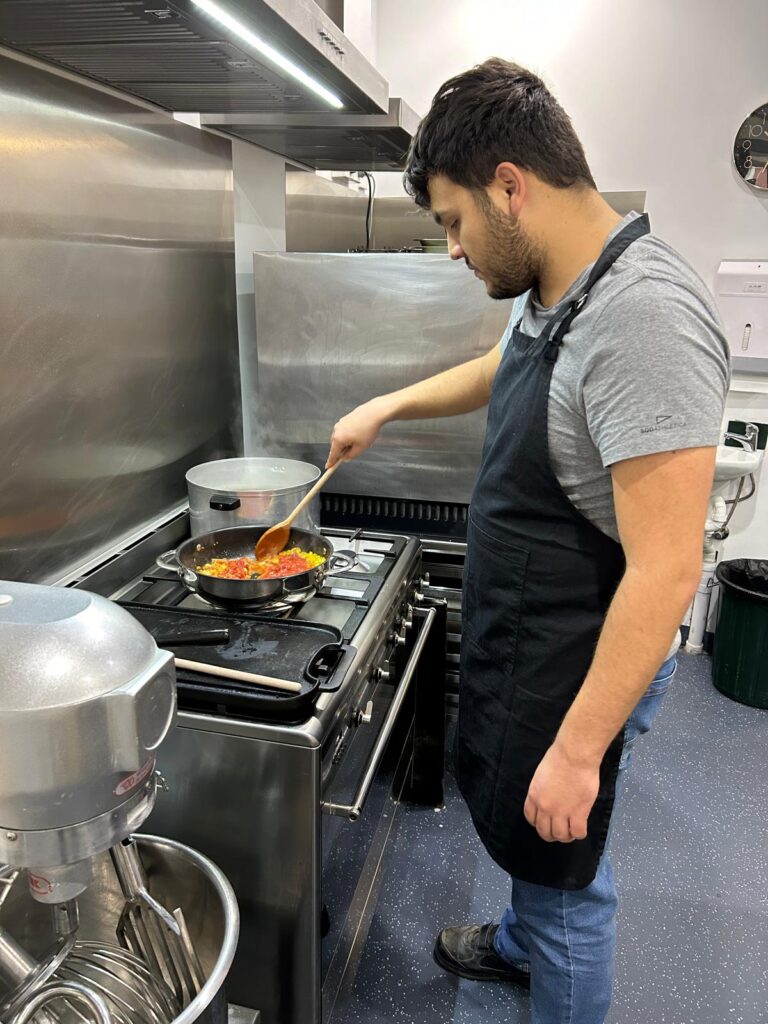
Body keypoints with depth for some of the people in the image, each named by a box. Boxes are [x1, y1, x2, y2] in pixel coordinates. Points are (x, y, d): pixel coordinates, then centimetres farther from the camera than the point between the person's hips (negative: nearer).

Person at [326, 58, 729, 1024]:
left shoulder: (642, 314, -27)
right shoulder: (551, 292, 3)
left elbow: (666, 569, -29)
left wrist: (578, 748, -25)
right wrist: (387, 407, 24)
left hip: (578, 663, -10)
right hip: (513, 634, 10)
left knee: (563, 868, 12)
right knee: (511, 816, 29)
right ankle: (522, 942, 58)